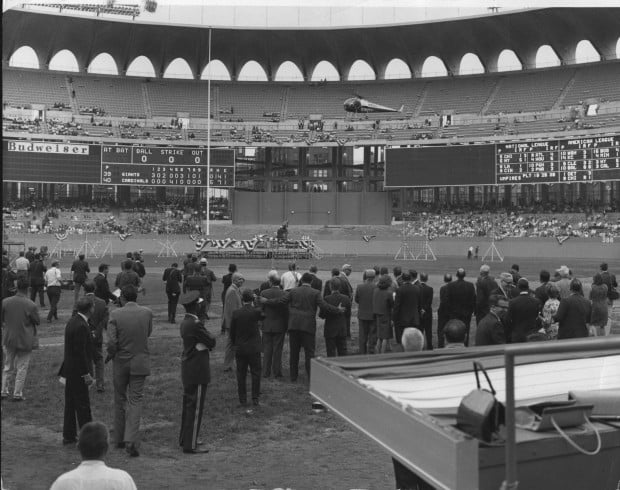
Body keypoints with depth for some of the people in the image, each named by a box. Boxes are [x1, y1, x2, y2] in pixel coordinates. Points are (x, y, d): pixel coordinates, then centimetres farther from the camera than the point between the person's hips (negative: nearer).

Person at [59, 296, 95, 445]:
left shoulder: (73, 321, 8)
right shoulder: (81, 326, -22)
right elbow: (80, 352, -23)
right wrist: (87, 374, -19)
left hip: (70, 371, 10)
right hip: (78, 372, -10)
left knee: (71, 404, 15)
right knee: (83, 405, -2)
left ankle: (69, 435, 23)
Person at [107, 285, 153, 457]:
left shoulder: (115, 315, -12)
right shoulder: (147, 312, -5)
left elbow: (111, 342, -16)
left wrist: (111, 354, 2)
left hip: (121, 362, 0)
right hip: (140, 363, 0)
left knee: (120, 400, 16)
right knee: (135, 400, 3)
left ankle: (120, 438, 27)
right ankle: (131, 440, -10)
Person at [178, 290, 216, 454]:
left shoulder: (185, 322, 9)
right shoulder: (195, 324, -22)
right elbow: (211, 341, -14)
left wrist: (206, 344, -4)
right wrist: (208, 336, 3)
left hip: (188, 370, 10)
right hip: (197, 372, -10)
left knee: (188, 405, 19)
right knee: (195, 407, -3)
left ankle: (185, 439, 31)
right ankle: (190, 445, 2)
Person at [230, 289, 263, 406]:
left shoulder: (236, 313, -5)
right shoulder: (256, 312, -13)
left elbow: (232, 331, 2)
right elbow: (263, 316, 10)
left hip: (240, 348, 2)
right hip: (254, 348, -2)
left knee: (241, 374, 10)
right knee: (255, 373, 7)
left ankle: (242, 398, 14)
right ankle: (255, 399, 6)